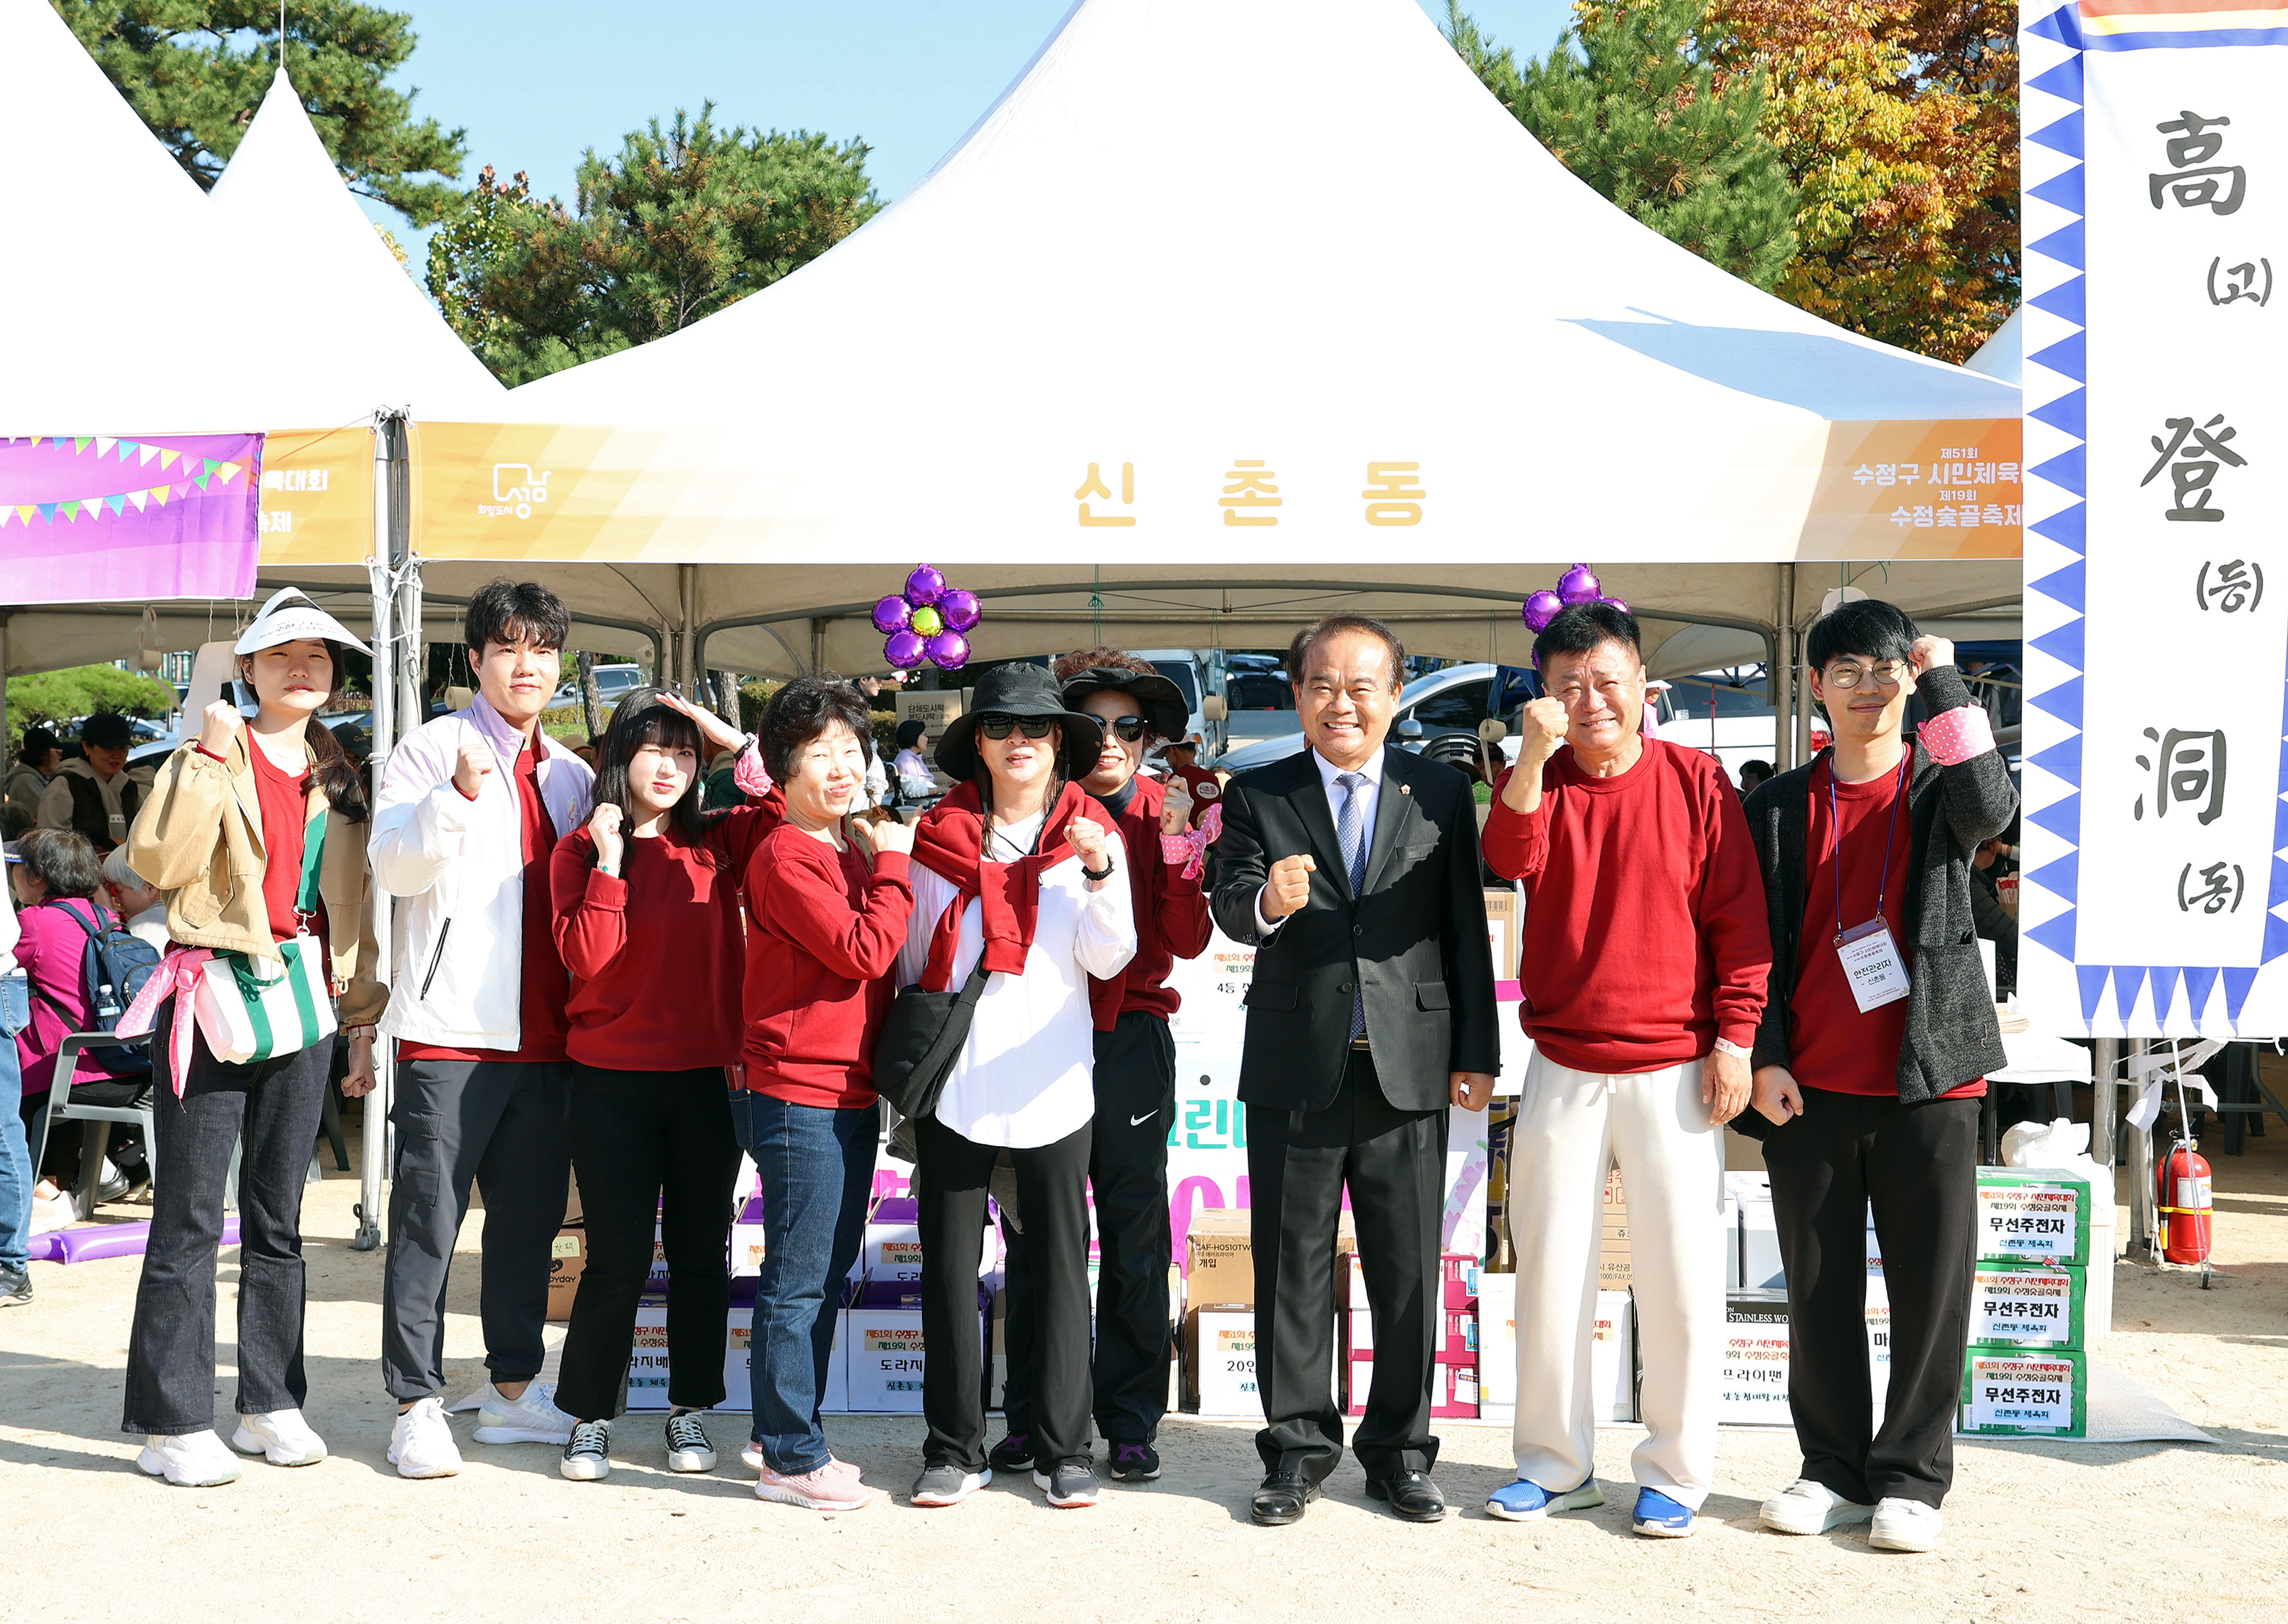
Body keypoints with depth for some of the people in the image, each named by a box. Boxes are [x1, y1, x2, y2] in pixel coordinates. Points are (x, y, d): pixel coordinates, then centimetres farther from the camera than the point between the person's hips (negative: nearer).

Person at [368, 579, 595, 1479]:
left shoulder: (570, 773, 16)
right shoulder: (433, 749, -1)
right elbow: (394, 865, -14)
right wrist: (458, 793, -28)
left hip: (546, 1033, 6)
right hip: (453, 1027, -6)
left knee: (530, 1215, 13)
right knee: (428, 1217, -3)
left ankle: (512, 1387, 25)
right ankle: (417, 1404, 5)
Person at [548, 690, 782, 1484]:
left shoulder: (718, 841, 4)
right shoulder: (581, 850, 1)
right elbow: (587, 958, -11)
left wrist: (734, 741, -9)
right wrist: (609, 860, -15)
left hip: (706, 1078, 2)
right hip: (611, 1082, -2)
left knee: (700, 1252, 9)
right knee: (618, 1258, -1)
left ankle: (689, 1409, 23)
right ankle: (589, 1417, 14)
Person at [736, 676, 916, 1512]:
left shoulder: (852, 851, 15)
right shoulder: (785, 856, -13)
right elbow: (863, 952, -19)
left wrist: (881, 861, 7)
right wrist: (892, 865, -9)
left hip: (851, 1093, 9)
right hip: (798, 1095, -9)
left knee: (826, 1276, 16)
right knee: (797, 1282, -2)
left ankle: (789, 1435, 28)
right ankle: (791, 1459, 6)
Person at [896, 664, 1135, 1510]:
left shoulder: (1090, 834, 4)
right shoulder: (939, 837, 5)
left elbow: (1108, 959, -3)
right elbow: (913, 960, 11)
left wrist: (1099, 875, -17)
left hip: (1051, 1084, -1)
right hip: (953, 1083, 1)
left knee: (1060, 1264, 4)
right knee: (949, 1266, 4)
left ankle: (1063, 1449, 13)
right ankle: (955, 1447, 15)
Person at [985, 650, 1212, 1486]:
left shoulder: (1164, 814, 5)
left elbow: (1188, 940, -4)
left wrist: (1176, 844, -14)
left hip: (1130, 1039, 0)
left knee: (1134, 1235, 3)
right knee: (1034, 1235, 5)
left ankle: (1131, 1421, 13)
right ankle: (1032, 1417, 16)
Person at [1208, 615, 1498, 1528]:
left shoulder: (1441, 793, 6)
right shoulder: (1256, 797, 4)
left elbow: (1466, 931, 5)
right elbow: (1229, 912, -9)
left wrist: (1478, 1055, 2)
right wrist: (1269, 902, -32)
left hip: (1410, 1067, 0)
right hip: (1296, 1068, 0)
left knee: (1409, 1273, 7)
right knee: (1292, 1269, 7)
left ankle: (1399, 1449, 21)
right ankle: (1298, 1449, 19)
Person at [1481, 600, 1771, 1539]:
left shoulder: (1696, 782, -1)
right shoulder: (1535, 781, 5)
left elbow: (1739, 918, 0)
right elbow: (1512, 860, -16)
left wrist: (1734, 1040, -5)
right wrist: (1535, 755, -27)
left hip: (1674, 1069, -2)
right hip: (1561, 1069, 2)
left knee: (1680, 1277, 2)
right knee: (1549, 1269, 9)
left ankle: (1674, 1472, 16)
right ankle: (1556, 1464, 22)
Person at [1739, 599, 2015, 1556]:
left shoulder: (1939, 789, 4)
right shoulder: (1780, 808, 9)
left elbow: (1992, 808, -21)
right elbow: (1757, 943, 8)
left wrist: (1943, 683, -18)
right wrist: (1764, 1058, -1)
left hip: (1927, 1081, -2)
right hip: (1808, 1089, 2)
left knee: (1932, 1285, 2)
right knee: (1818, 1290, 8)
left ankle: (1911, 1479, 15)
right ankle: (1835, 1472, 21)